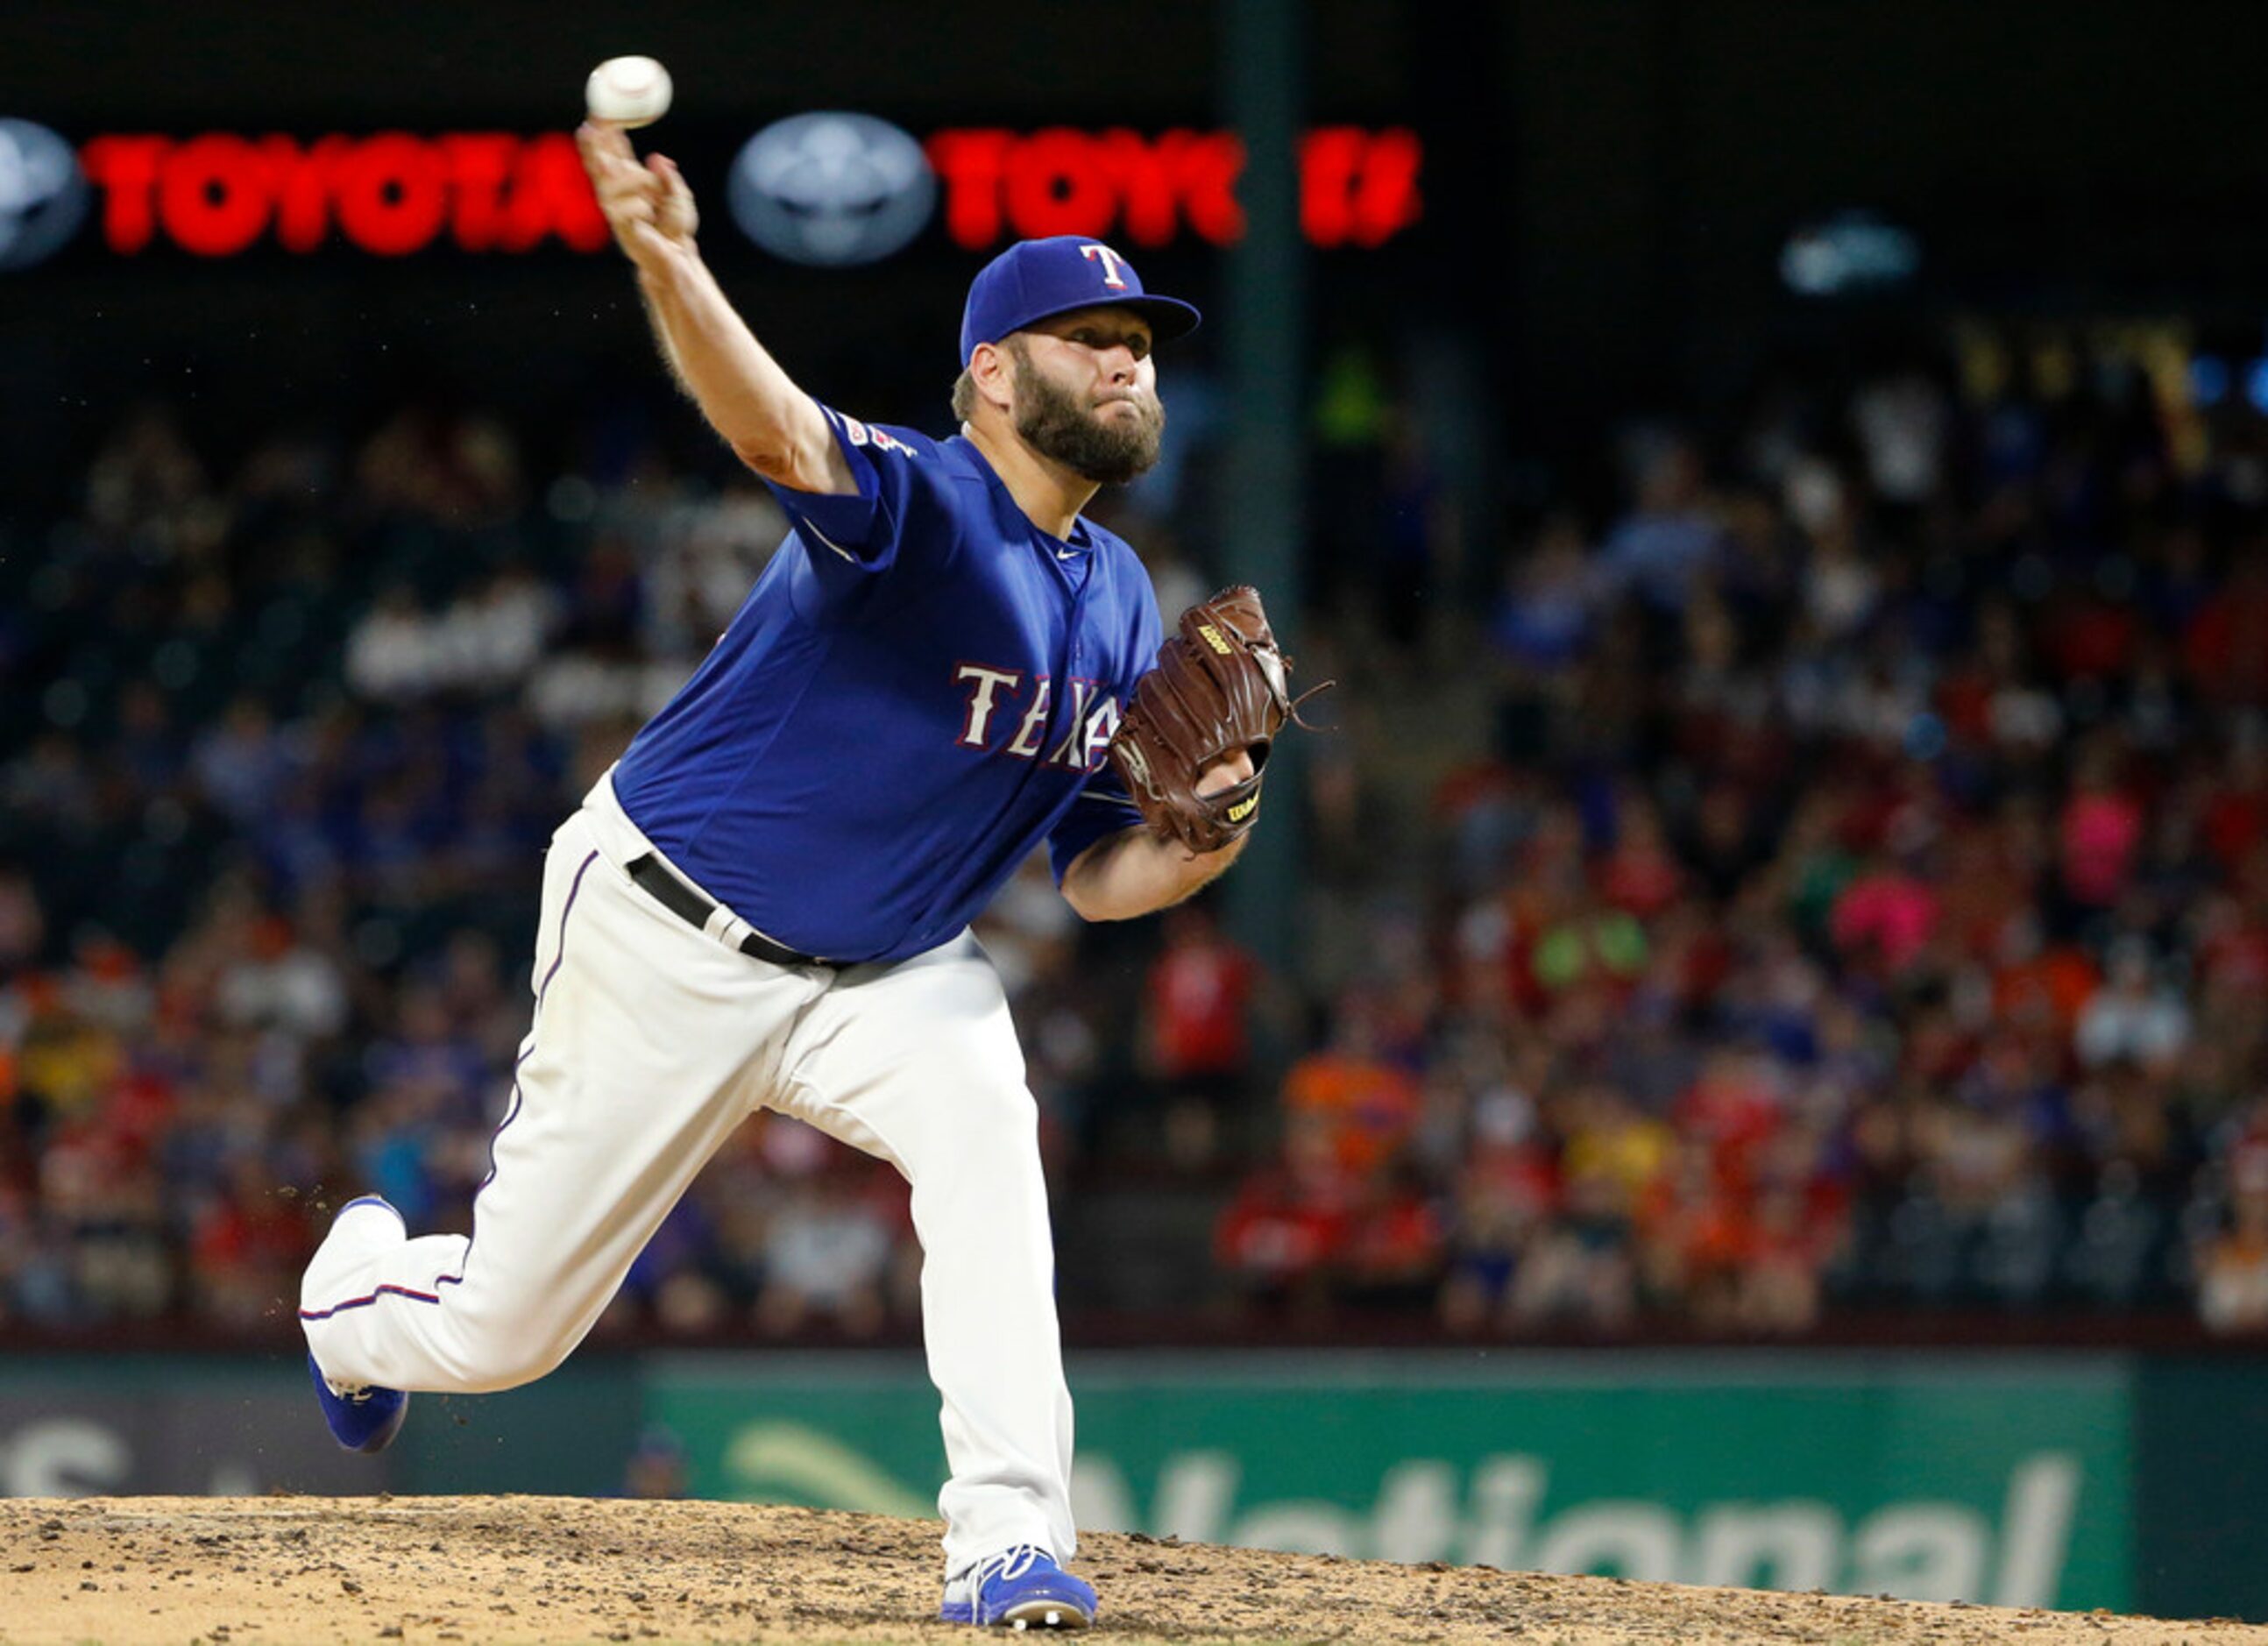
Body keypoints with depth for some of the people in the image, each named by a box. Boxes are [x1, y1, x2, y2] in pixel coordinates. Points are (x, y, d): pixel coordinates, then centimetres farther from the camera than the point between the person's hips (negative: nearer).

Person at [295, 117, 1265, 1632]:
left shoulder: (1121, 604, 1)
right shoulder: (921, 506, -23)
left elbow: (1098, 878, 6)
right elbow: (777, 434, -46)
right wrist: (668, 264, -66)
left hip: (888, 968, 5)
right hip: (673, 939, -5)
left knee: (983, 1123, -29)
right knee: (504, 1328, 5)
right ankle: (355, 1289, 43)